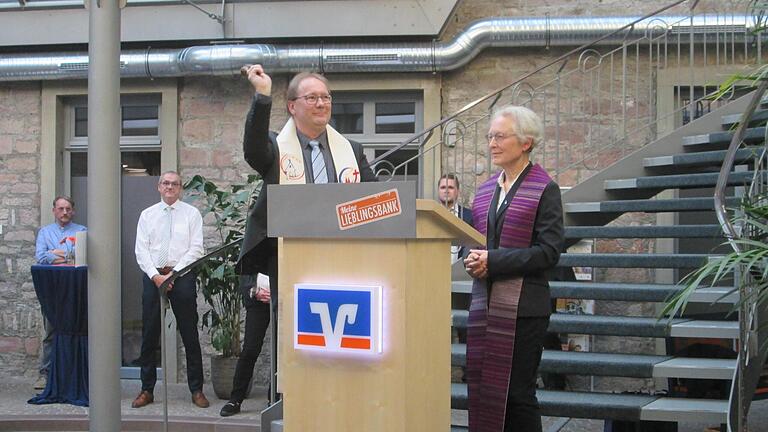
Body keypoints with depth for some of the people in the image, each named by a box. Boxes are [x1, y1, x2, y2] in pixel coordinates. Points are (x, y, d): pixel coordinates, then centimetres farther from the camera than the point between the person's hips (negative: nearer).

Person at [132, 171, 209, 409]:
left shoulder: (191, 213, 4)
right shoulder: (147, 215, 11)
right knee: (149, 335, 5)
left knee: (190, 335, 1)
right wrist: (156, 275, -9)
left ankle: (196, 390, 9)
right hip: (153, 276, 2)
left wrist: (173, 274, -12)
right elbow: (141, 250, 5)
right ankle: (147, 389, 14)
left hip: (182, 276, -2)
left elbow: (196, 249, -3)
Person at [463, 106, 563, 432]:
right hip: (484, 304, 6)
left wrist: (494, 261, -18)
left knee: (517, 395, -1)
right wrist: (472, 259, -3)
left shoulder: (545, 190, -5)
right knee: (481, 389, 8)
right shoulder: (485, 190, 14)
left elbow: (549, 251, -12)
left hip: (523, 307, -6)